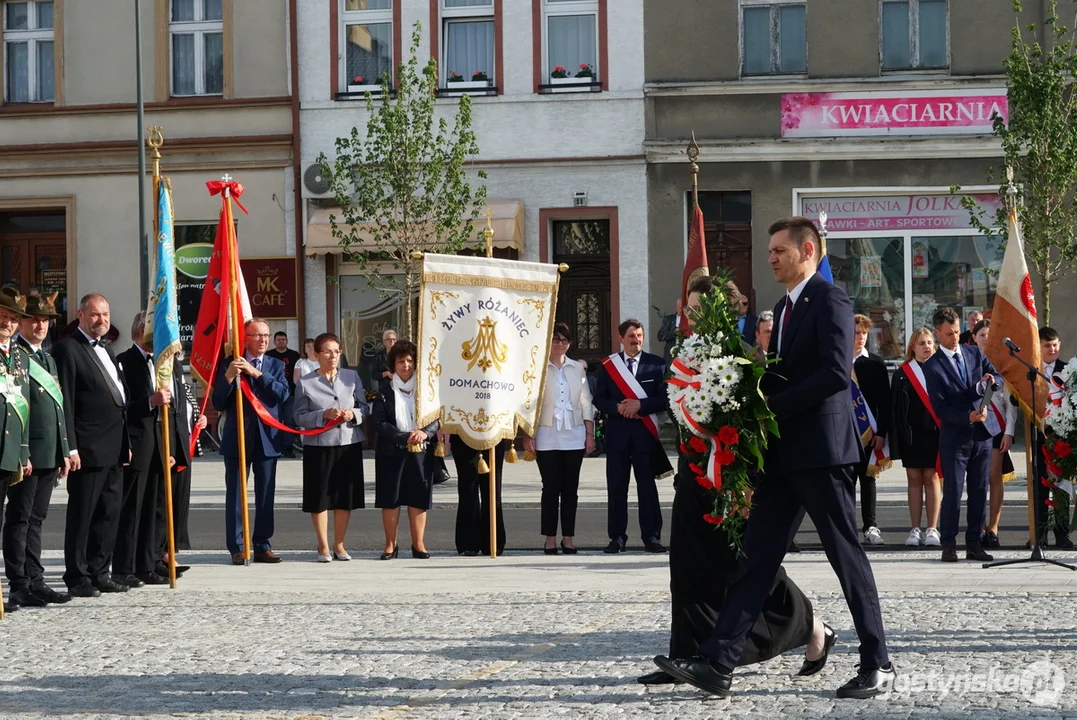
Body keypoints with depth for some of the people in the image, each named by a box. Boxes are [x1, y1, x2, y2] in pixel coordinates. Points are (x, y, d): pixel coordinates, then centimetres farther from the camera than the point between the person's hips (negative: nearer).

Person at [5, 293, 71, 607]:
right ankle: (19, 585, 0)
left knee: (36, 519, 12)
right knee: (19, 519, -2)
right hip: (26, 453, -8)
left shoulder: (48, 359, 20)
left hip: (50, 454, 8)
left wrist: (64, 451, 17)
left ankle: (35, 581, 16)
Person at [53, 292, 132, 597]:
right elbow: (65, 402, -14)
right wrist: (70, 448, -18)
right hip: (88, 449, -8)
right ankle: (77, 577, 4)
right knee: (82, 515, -2)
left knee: (109, 514, 11)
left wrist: (126, 442, 19)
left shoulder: (106, 349, 19)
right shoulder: (68, 349, -8)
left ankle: (99, 572, 19)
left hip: (114, 449, 8)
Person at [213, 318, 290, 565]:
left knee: (266, 495, 6)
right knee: (235, 495, 0)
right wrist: (228, 377, -18)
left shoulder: (276, 365, 10)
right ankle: (236, 548, 4)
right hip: (237, 438, -2)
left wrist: (257, 373, -15)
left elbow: (283, 393, -8)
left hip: (267, 438, 2)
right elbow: (218, 404, -3)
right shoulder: (229, 364, 2)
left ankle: (262, 546, 12)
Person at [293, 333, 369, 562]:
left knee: (345, 496, 7)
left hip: (349, 444, 3)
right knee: (320, 497, 0)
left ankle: (339, 545, 20)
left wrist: (353, 414, -12)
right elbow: (300, 417, -4)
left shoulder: (352, 377, 8)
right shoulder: (305, 383, -1)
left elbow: (365, 408, 9)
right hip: (318, 446, -3)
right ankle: (323, 546, 12)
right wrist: (324, 415, -19)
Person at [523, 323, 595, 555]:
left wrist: (590, 434, 6)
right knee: (551, 487, -2)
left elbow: (586, 403, 11)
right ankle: (550, 538, 4)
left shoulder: (577, 369, 10)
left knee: (570, 488, 4)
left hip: (573, 436, 3)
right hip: (547, 436, -3)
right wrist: (528, 436, -6)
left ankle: (568, 537, 9)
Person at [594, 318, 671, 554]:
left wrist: (639, 405, -12)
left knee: (647, 485, -1)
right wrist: (617, 407, -10)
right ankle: (617, 536, 8)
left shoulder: (656, 364, 4)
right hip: (617, 431, 1)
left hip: (645, 431, -1)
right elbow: (599, 399, 8)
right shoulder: (608, 365, 8)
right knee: (616, 486, 2)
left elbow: (665, 399, 0)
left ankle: (651, 536, 5)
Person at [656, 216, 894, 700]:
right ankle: (717, 662, 0)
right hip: (784, 452, 9)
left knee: (847, 556, -1)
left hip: (820, 448, -9)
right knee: (756, 556, 3)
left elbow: (836, 373, -21)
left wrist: (774, 405, -17)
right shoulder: (785, 306, 19)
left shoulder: (829, 300, -10)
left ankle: (877, 665, 8)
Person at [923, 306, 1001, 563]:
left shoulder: (974, 353, 10)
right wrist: (968, 417, -21)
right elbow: (939, 407, -9)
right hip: (955, 436, -4)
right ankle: (948, 545, 5)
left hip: (983, 433, 4)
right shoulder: (932, 366, -4)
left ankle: (974, 545, 12)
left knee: (979, 492, 6)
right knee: (952, 492, -4)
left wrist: (985, 385, -18)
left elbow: (998, 378, 5)